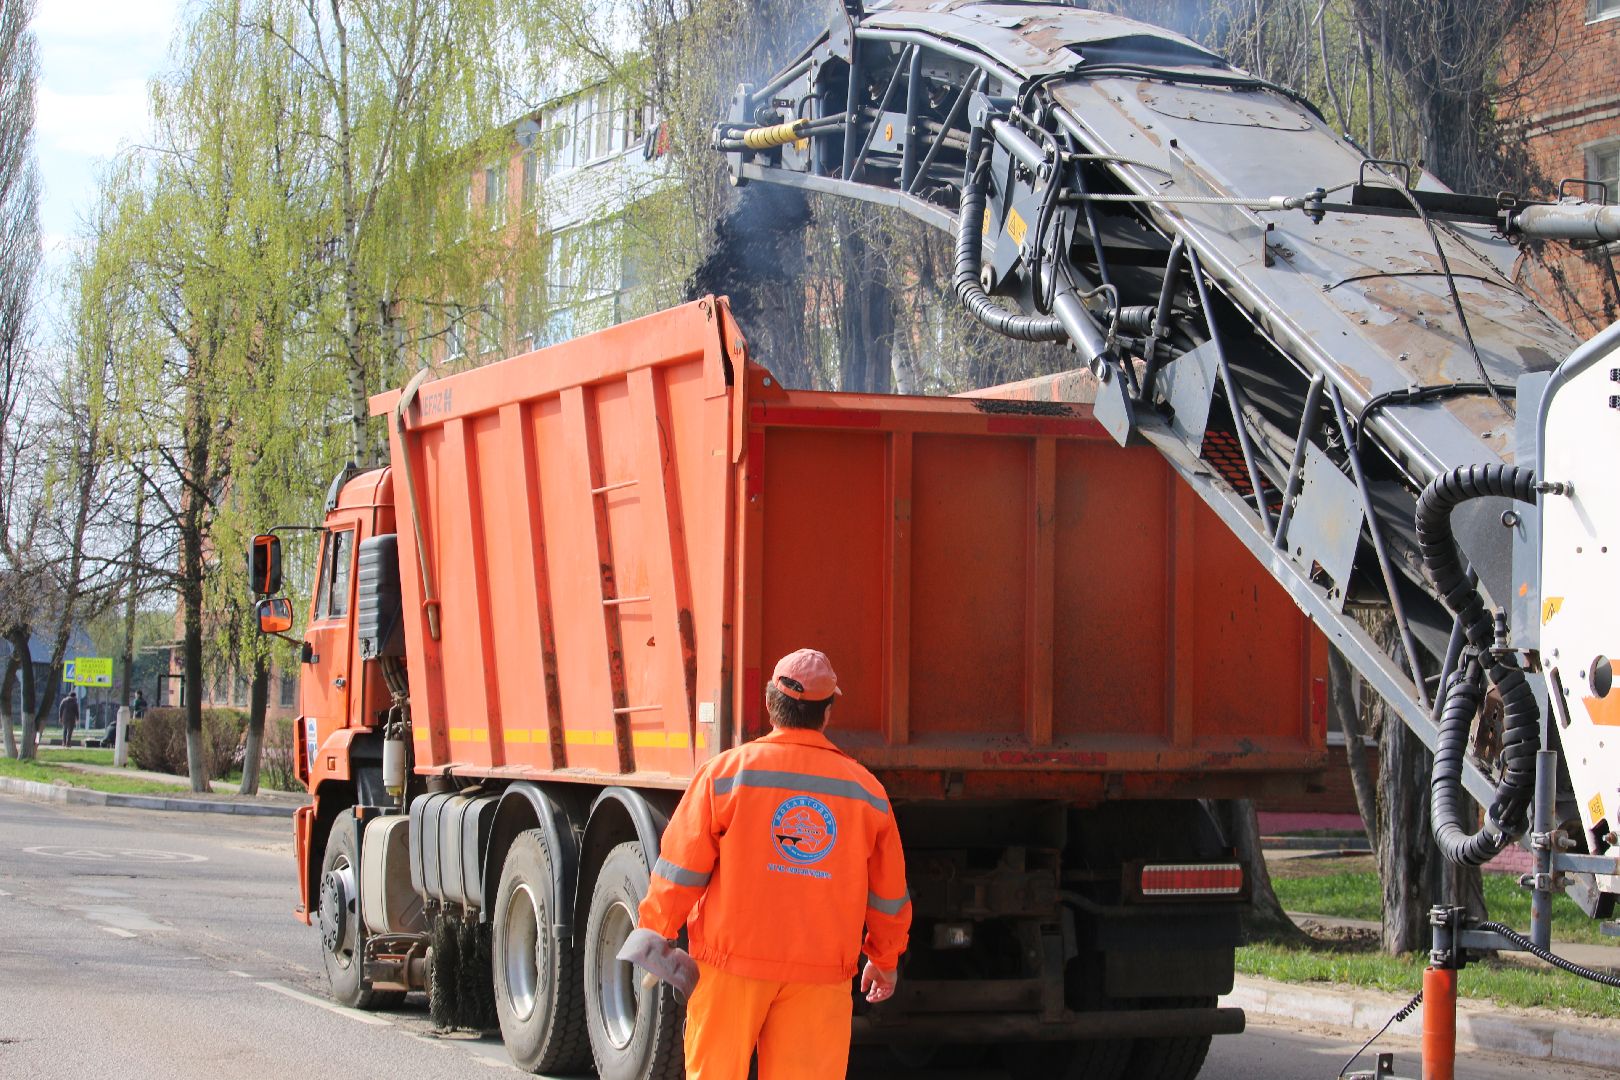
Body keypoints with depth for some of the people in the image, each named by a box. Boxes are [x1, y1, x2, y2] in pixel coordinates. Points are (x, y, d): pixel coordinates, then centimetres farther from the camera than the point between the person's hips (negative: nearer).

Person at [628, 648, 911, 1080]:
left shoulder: (726, 772, -3)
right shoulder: (866, 789, 5)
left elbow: (682, 865, -3)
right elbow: (888, 894, 12)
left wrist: (654, 934, 8)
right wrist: (885, 959, 26)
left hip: (734, 962, -1)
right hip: (821, 972, 2)